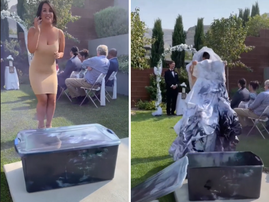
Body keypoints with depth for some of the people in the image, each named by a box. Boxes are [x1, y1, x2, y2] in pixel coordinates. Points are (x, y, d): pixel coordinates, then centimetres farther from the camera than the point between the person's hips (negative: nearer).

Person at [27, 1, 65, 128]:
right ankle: (41, 126, 7)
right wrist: (37, 31, -32)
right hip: (37, 71, -2)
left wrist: (58, 55, -20)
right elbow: (31, 50, -30)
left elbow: (62, 52, 4)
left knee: (52, 99, 0)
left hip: (51, 72, 3)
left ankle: (49, 125, 17)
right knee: (42, 99, -9)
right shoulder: (33, 30, -15)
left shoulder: (59, 33, -9)